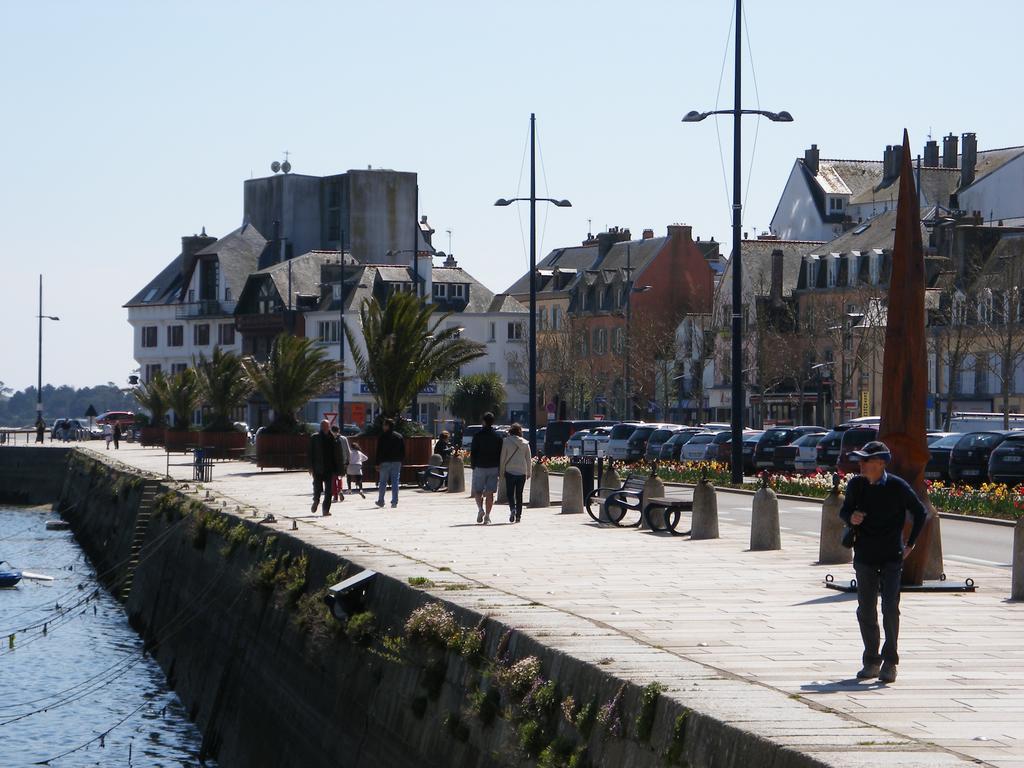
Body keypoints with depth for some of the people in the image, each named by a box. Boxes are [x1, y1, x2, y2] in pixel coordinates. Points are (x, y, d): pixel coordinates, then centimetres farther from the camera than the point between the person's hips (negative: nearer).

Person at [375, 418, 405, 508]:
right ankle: (394, 502, -3)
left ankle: (381, 501, 11)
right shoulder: (399, 437, 8)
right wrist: (401, 461, 16)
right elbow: (403, 451, 11)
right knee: (395, 482, 2)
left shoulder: (382, 437, -6)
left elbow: (379, 451, -8)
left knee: (382, 482, 6)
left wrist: (377, 463, -7)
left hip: (385, 462, -3)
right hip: (397, 462, 3)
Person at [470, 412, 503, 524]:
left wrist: (473, 466, 4)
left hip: (480, 468, -2)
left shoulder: (478, 436, -6)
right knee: (490, 493, 4)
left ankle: (480, 508, -15)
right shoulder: (498, 437, 2)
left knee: (477, 491, 9)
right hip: (493, 468, 2)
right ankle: (487, 516, 1)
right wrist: (499, 469, 9)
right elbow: (501, 454, 4)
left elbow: (472, 453, -6)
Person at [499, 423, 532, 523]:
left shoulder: (506, 441, -6)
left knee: (510, 492, 3)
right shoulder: (525, 443, 3)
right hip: (522, 471, 3)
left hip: (510, 470, -3)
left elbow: (503, 457, -4)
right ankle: (518, 515, 11)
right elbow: (528, 459, 8)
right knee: (519, 494, 11)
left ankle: (512, 508, -22)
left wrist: (502, 470, 4)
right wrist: (528, 472, 15)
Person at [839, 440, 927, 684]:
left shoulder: (898, 486, -10)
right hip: (865, 557, 3)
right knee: (866, 610, 5)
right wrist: (850, 518, -11)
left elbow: (920, 513, 2)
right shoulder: (856, 485, -1)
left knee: (890, 609, -10)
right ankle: (871, 661, 17)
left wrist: (910, 544, 1)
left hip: (892, 557, -3)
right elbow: (844, 511, 14)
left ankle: (890, 662, 1)